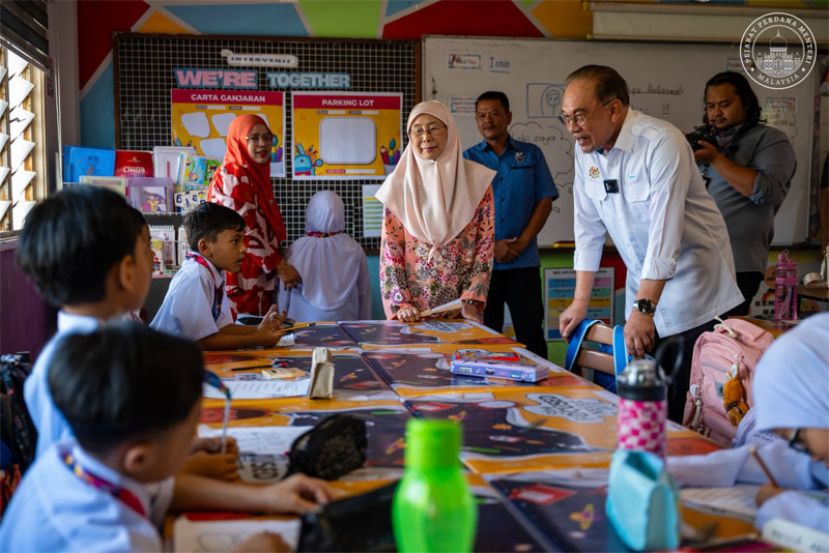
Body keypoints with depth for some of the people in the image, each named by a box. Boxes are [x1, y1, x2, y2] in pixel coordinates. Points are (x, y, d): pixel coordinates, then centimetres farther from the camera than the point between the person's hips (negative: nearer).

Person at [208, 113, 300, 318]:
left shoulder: (257, 175, 15)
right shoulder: (231, 177, -12)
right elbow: (246, 228, -18)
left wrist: (278, 261, 19)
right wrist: (279, 265, -16)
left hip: (260, 276, 9)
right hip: (241, 278, -9)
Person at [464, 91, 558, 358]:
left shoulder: (531, 154, 9)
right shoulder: (467, 159, 7)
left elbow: (545, 201, 4)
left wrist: (522, 243, -8)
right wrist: (491, 246, -10)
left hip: (523, 262, 0)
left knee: (531, 334, 0)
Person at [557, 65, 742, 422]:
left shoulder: (662, 143, -21)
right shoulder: (586, 152, 1)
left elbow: (665, 231, -26)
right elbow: (588, 229, 4)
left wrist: (644, 309, -29)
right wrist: (580, 302, 2)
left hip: (691, 284, -6)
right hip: (643, 288, 6)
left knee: (685, 409, -6)